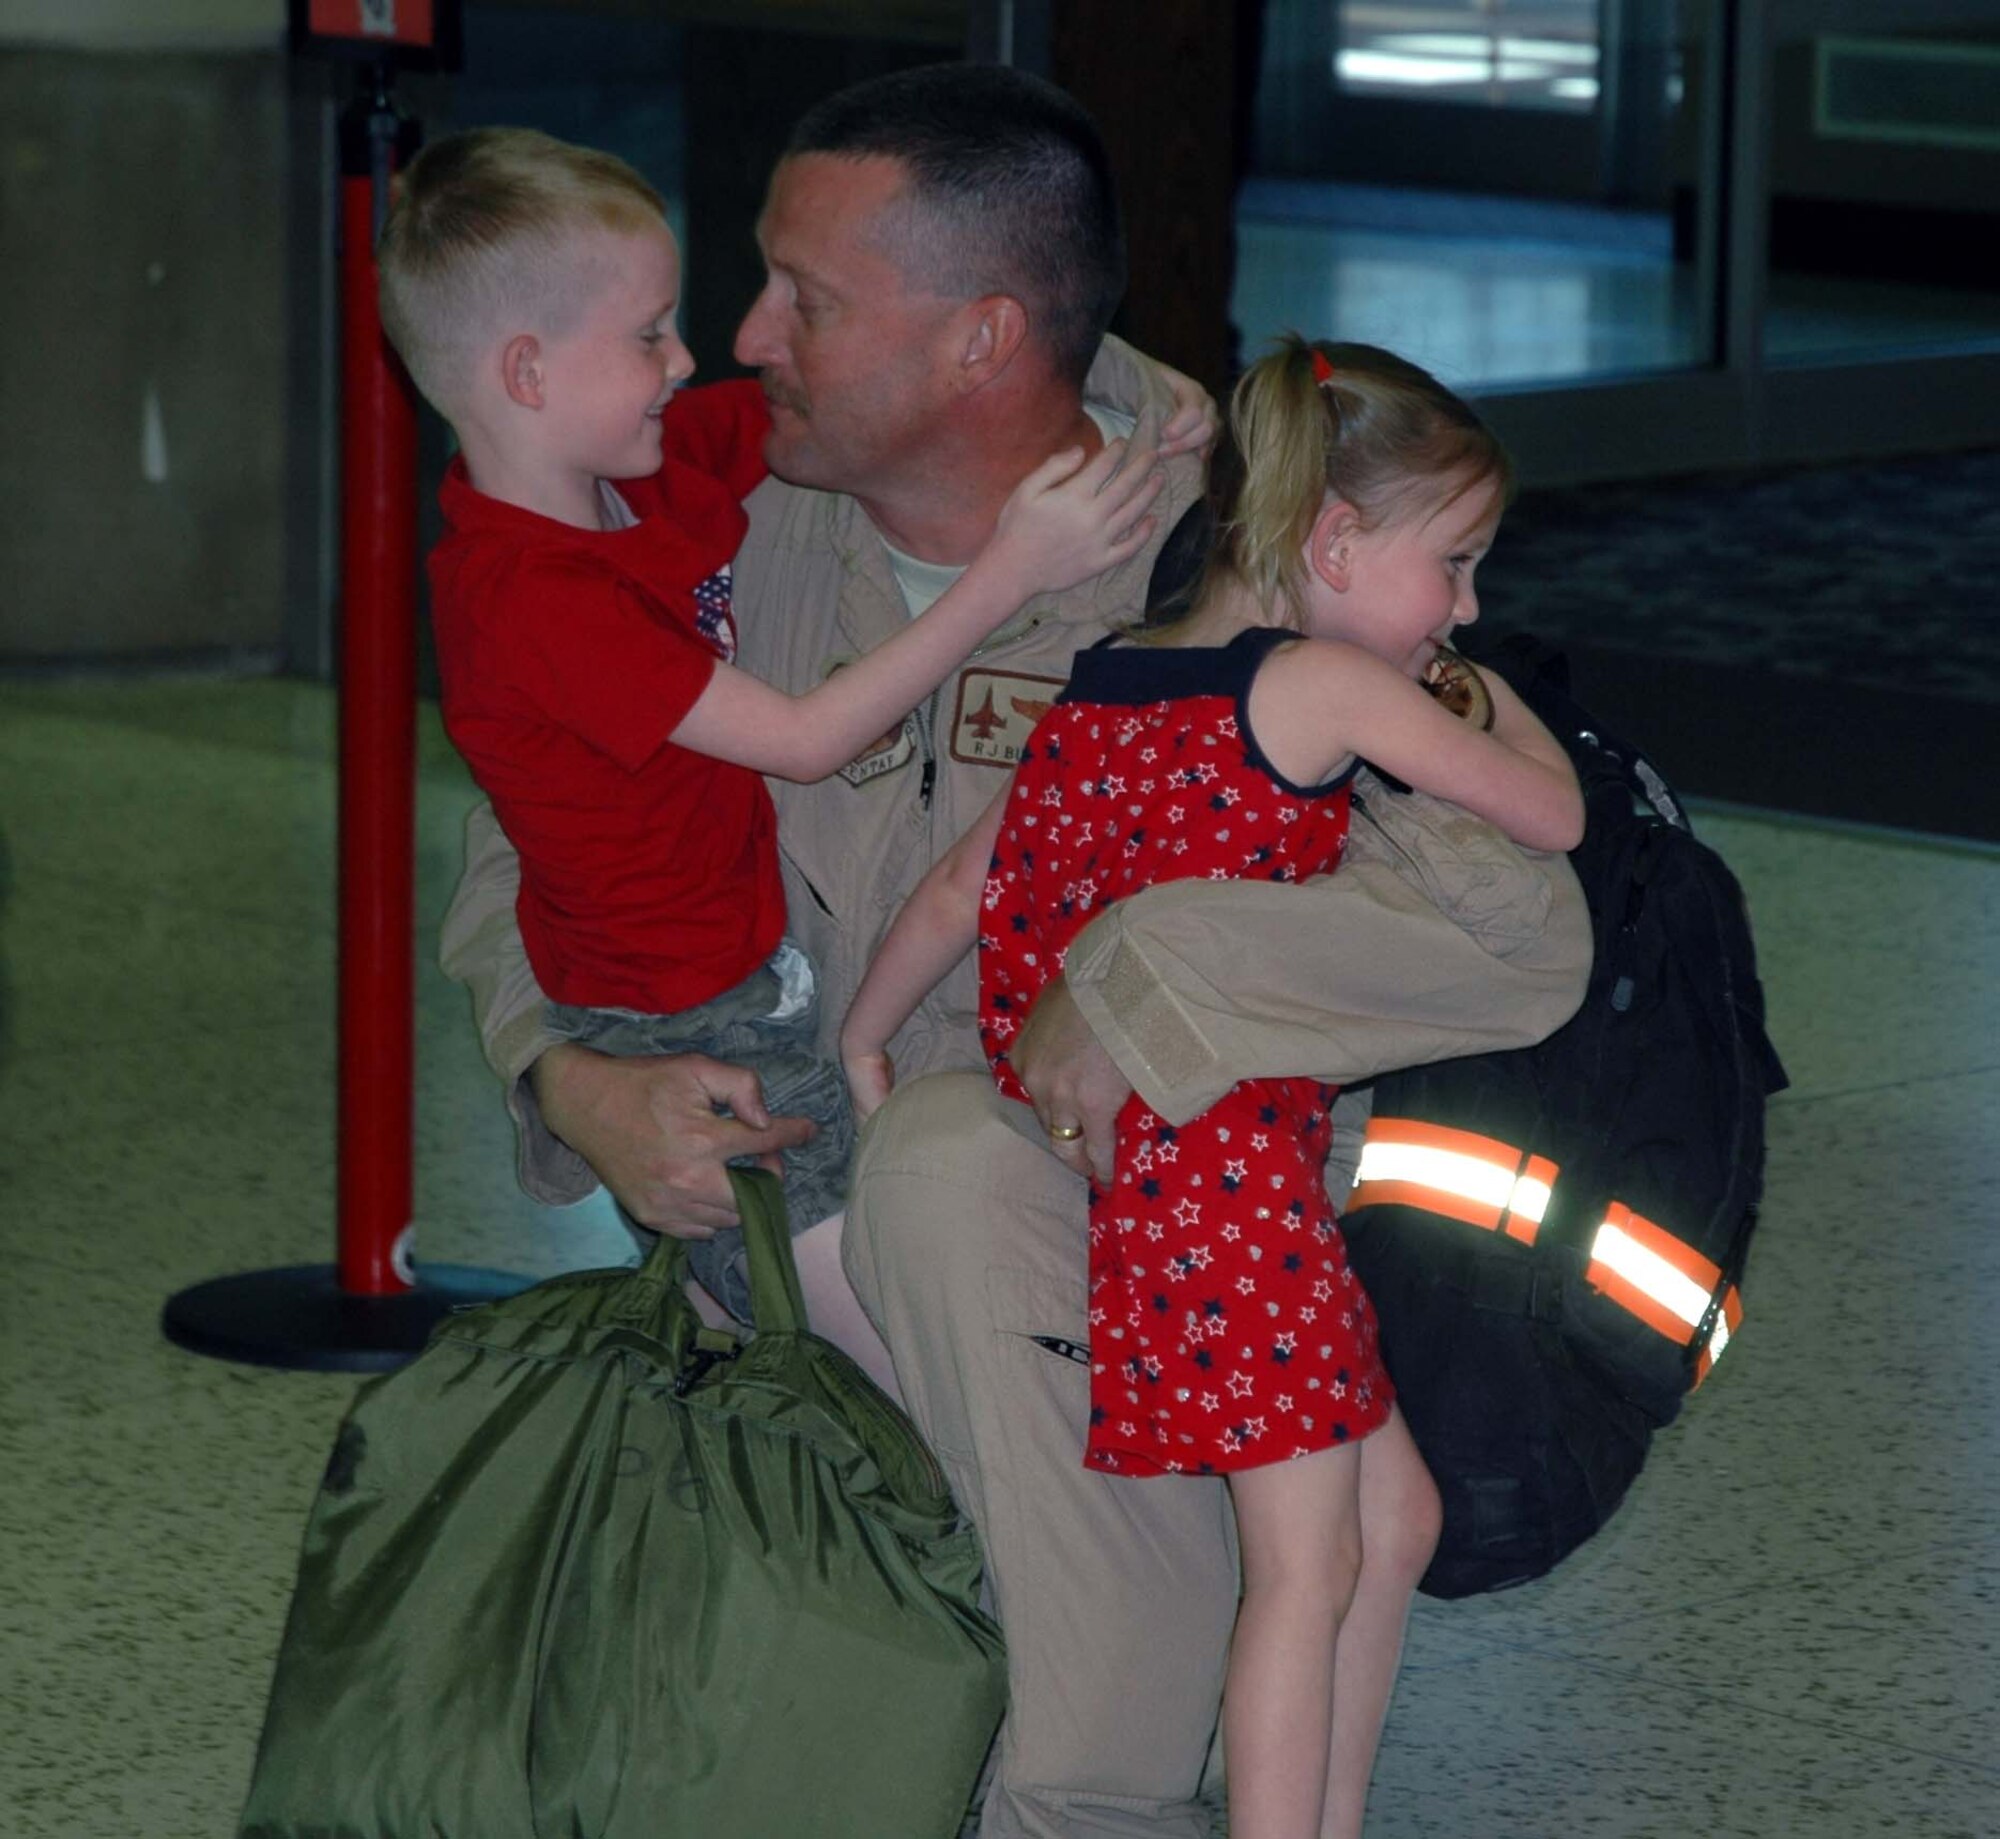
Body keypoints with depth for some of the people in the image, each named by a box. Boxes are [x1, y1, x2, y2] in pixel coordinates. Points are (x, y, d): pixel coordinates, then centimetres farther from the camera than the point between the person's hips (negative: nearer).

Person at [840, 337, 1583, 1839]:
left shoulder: (1104, 690, 11)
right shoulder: (1325, 688, -10)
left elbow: (963, 888, 17)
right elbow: (1555, 820, -4)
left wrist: (864, 1045, 28)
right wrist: (1500, 706, 15)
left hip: (1122, 1184, 9)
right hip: (1237, 1177, -9)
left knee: (1393, 1507, 17)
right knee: (1309, 1564, -3)